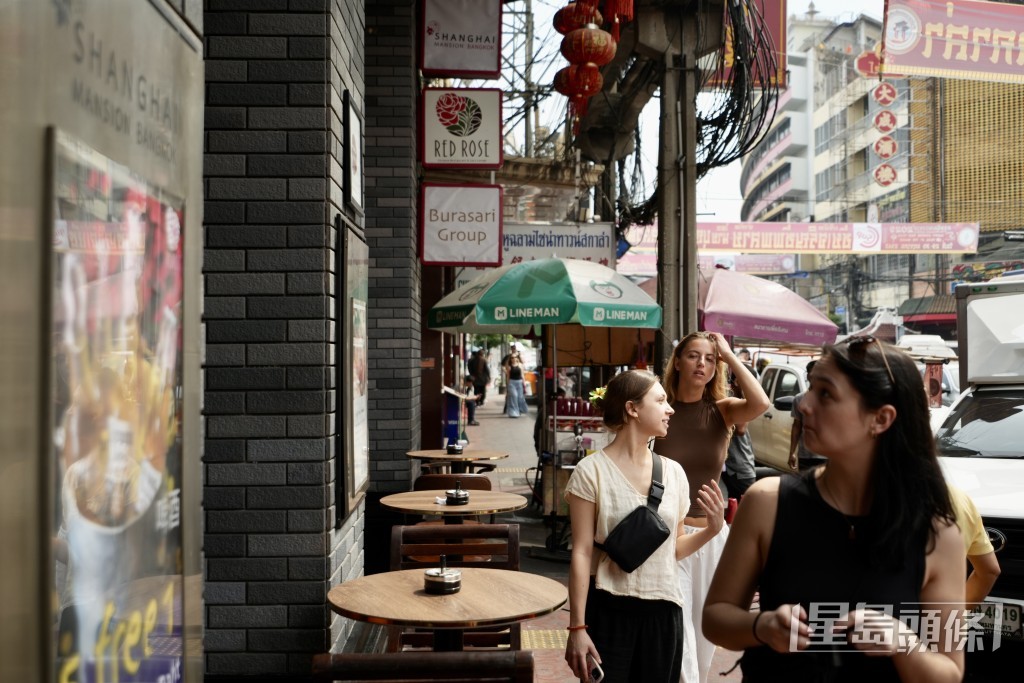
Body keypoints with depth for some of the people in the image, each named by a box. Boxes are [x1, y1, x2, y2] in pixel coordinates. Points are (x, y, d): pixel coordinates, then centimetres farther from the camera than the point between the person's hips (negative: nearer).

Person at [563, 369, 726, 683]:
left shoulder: (673, 472, 6)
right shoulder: (592, 471, -9)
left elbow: (673, 548, 13)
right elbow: (581, 553, -10)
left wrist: (712, 529, -4)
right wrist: (577, 626, -13)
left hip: (663, 610, 5)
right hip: (609, 609, -4)